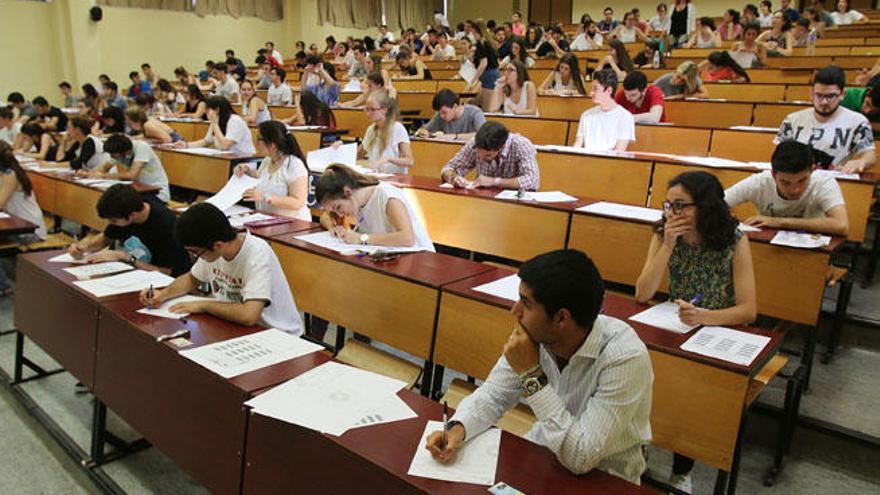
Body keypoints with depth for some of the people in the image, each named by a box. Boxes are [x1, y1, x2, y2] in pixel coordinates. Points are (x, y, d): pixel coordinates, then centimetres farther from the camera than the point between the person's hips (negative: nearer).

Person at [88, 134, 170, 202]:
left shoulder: (141, 147, -23)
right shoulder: (118, 151, -2)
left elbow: (131, 175, -30)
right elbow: (105, 167, 11)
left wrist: (104, 175, -20)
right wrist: (88, 174, -9)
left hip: (157, 192, -7)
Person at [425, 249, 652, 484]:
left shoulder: (625, 358, -29)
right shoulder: (533, 335, -15)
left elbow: (581, 458, -31)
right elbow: (493, 395, -3)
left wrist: (532, 374, -31)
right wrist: (457, 429, -22)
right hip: (541, 456, 4)